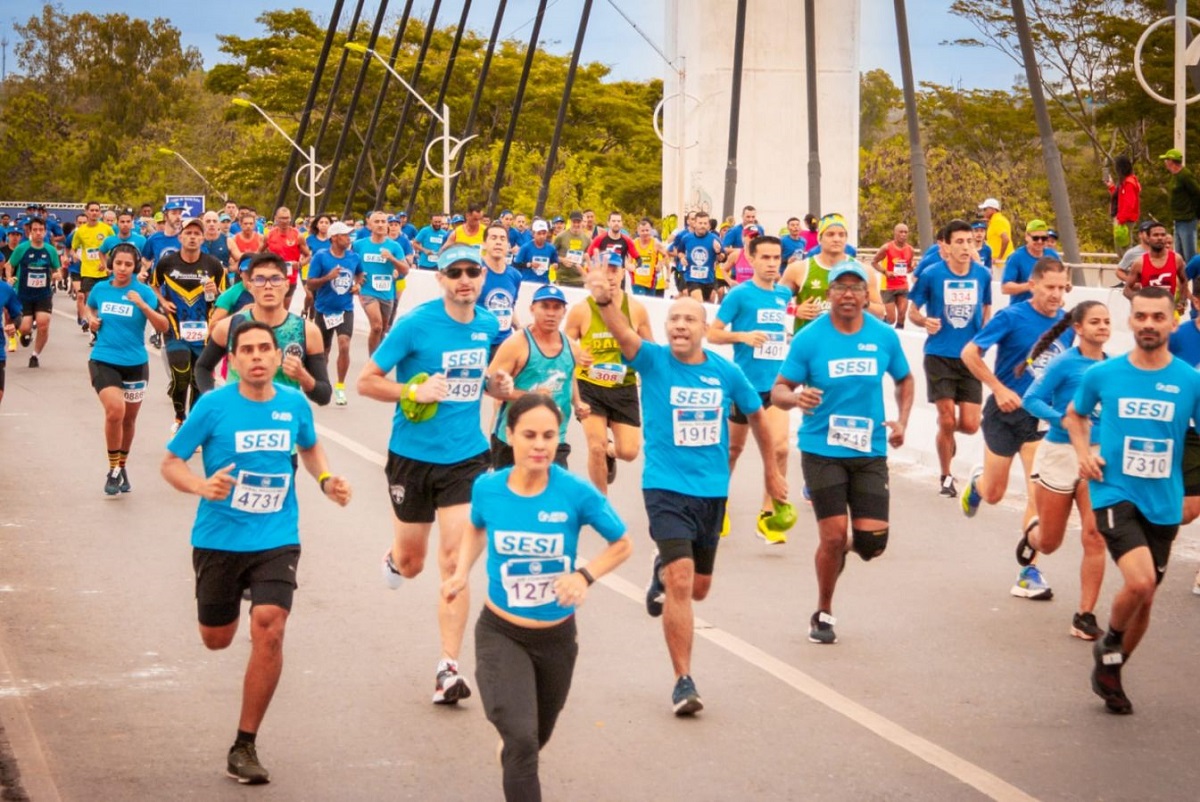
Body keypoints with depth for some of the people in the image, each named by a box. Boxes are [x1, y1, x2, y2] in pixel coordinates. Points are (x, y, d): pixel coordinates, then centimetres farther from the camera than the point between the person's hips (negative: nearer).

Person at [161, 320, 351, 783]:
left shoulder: (295, 404, -1)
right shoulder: (214, 405, -10)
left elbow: (310, 447, 21)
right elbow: (170, 463, -5)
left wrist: (325, 480, 1)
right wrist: (201, 485, -26)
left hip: (276, 541, 1)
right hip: (219, 540, 0)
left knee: (269, 630, -20)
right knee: (216, 639, 15)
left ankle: (245, 747, -7)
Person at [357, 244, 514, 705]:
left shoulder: (489, 325, 2)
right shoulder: (415, 325, -13)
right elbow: (367, 381, -9)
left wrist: (498, 385, -1)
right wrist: (415, 391, -25)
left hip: (467, 456, 2)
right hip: (414, 455, -2)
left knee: (454, 561, -10)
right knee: (411, 563, 13)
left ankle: (449, 668, -4)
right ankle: (393, 559, 53)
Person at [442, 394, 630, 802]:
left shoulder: (576, 493, -19)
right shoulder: (487, 488, -12)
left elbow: (622, 545, -5)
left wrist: (585, 574, -22)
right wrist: (462, 572, -4)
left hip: (556, 637, 1)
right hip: (501, 634, -1)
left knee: (535, 737, 24)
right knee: (521, 740, -22)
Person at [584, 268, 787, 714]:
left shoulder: (726, 373, -1)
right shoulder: (653, 361, -9)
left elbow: (755, 414, 16)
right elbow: (623, 333, -30)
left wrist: (771, 470, 23)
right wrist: (604, 300, -50)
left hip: (713, 490, 4)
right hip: (666, 488, -4)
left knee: (698, 588, 17)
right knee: (681, 583, -18)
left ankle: (662, 574, 54)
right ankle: (683, 682, -9)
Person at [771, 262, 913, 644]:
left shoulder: (884, 336, 1)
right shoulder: (809, 338, -7)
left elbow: (904, 380, 18)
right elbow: (779, 390, -5)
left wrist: (901, 421, 4)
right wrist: (796, 398, -28)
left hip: (870, 452, 2)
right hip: (822, 450, -2)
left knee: (872, 542, -6)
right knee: (833, 535, -9)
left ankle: (847, 545, 33)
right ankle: (823, 613, 15)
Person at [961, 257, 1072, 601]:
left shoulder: (1068, 324, 0)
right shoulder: (1011, 317, -13)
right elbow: (970, 353, -11)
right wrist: (999, 389, -17)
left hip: (1043, 416, 2)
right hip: (1006, 413, -2)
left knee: (1039, 493, -10)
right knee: (994, 493, 11)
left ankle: (1029, 572, -3)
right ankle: (977, 482, 50)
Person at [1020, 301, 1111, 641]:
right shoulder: (1065, 363, -10)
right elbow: (1032, 399, -11)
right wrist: (1064, 420, -24)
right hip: (1060, 455, -3)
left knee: (1095, 536, -13)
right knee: (1049, 543, 10)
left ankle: (1085, 616, -4)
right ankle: (1032, 537, 49)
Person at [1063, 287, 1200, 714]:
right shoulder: (1102, 375, -2)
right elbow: (1073, 414, 17)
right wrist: (1084, 453, 0)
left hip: (1163, 505, 2)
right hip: (1115, 494, -2)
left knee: (1145, 598, 13)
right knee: (1140, 581, -24)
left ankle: (1110, 670, 37)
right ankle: (1109, 644, 6)